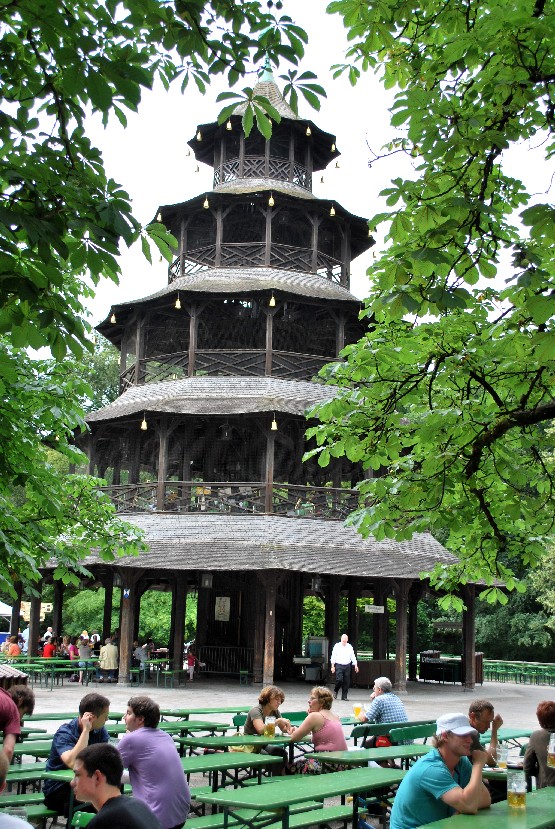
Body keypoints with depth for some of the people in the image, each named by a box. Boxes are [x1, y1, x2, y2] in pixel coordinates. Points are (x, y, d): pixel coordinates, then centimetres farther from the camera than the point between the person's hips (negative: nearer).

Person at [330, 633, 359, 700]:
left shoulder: (350, 647, 9)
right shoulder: (337, 646, 0)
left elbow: (353, 656, 12)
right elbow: (333, 656, -1)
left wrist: (356, 665, 5)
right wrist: (333, 666, -7)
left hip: (347, 666, 3)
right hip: (339, 665, -3)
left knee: (346, 682, 1)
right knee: (339, 679, -15)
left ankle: (344, 696, 10)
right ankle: (335, 691, 12)